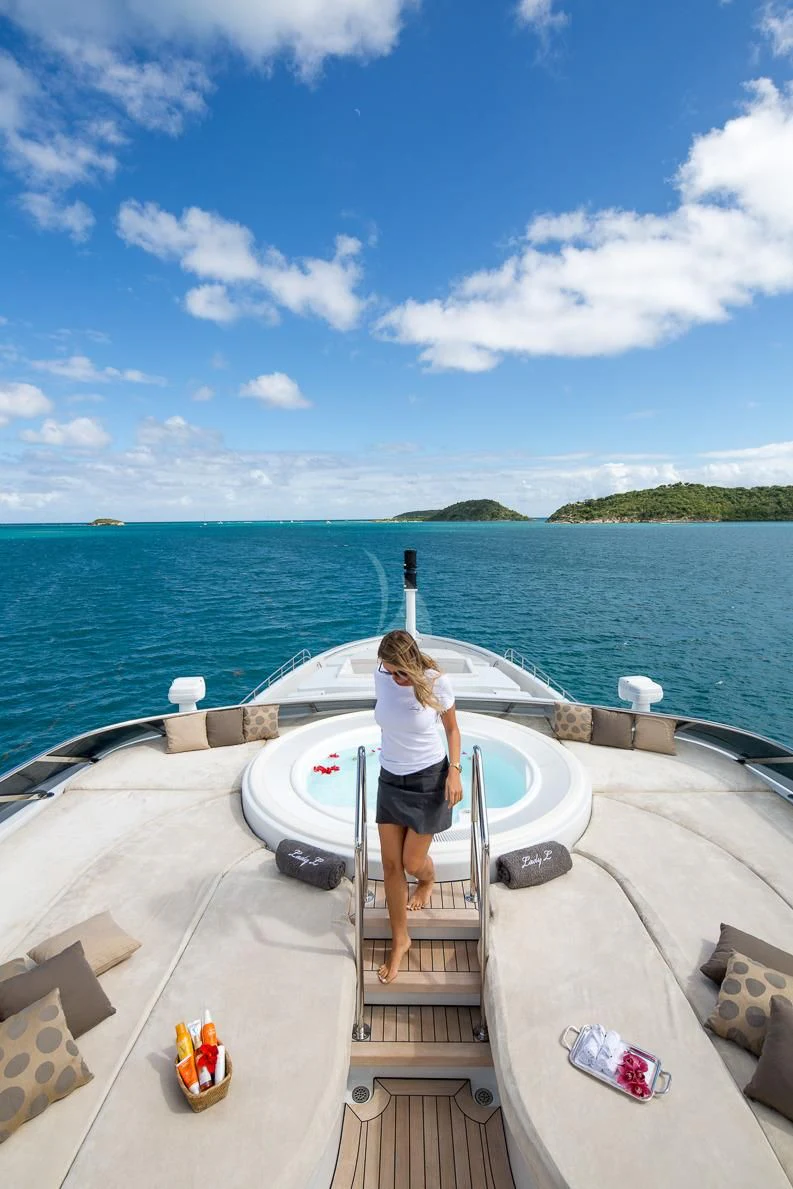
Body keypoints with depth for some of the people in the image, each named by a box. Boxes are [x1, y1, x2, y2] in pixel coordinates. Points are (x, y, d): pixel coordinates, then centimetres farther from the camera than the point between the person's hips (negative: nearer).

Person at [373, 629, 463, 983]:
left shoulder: (436, 683, -19)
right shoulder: (381, 677, -10)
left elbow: (452, 728, -4)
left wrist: (454, 771, -14)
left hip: (428, 778, -3)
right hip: (390, 779, 4)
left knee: (412, 863, 7)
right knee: (390, 864, 9)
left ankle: (428, 880, 46)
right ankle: (399, 939, 32)